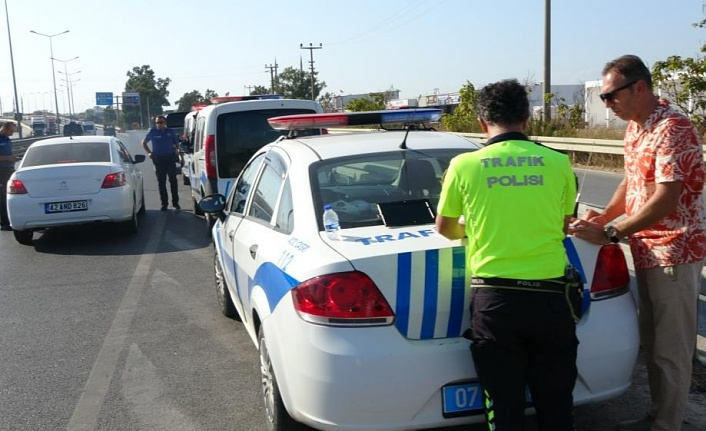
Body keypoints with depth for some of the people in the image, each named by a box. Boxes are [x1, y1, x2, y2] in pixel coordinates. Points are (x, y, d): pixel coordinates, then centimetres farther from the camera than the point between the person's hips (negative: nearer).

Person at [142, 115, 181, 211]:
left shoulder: (171, 132, 4)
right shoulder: (153, 132, 3)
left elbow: (176, 143, 15)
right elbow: (144, 142, 14)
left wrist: (177, 150, -5)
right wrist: (149, 152, 2)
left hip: (170, 158, 0)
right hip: (158, 159, 0)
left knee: (173, 181, -1)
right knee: (161, 182, 4)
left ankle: (175, 203, 4)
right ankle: (164, 203, 11)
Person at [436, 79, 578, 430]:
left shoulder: (465, 164, -2)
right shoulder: (558, 163, 1)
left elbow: (445, 229, 11)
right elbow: (562, 227, 14)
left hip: (494, 299, -1)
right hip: (549, 296, 2)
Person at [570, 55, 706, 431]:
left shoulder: (673, 129, -18)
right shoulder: (634, 128, 10)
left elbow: (666, 199, -24)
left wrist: (610, 234, -21)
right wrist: (603, 216, 2)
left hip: (673, 252, -9)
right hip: (646, 250, 9)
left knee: (671, 348, 2)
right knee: (651, 342, 17)